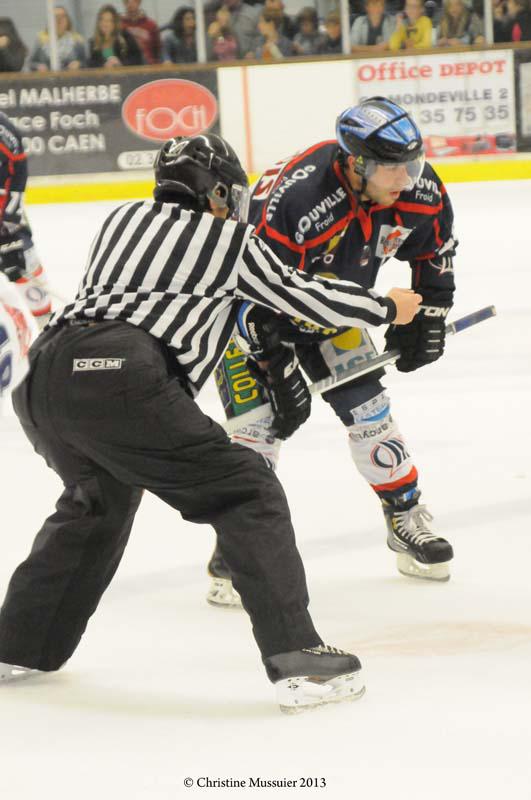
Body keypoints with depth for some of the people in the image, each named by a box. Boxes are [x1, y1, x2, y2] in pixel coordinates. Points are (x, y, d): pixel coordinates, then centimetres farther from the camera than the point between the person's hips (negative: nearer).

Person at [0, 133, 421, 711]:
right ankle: (297, 660, -12)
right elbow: (301, 296, 23)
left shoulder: (123, 219, 29)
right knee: (246, 494, -1)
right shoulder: (229, 239, 15)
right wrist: (386, 309, 39)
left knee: (98, 500, 32)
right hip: (118, 381, -7)